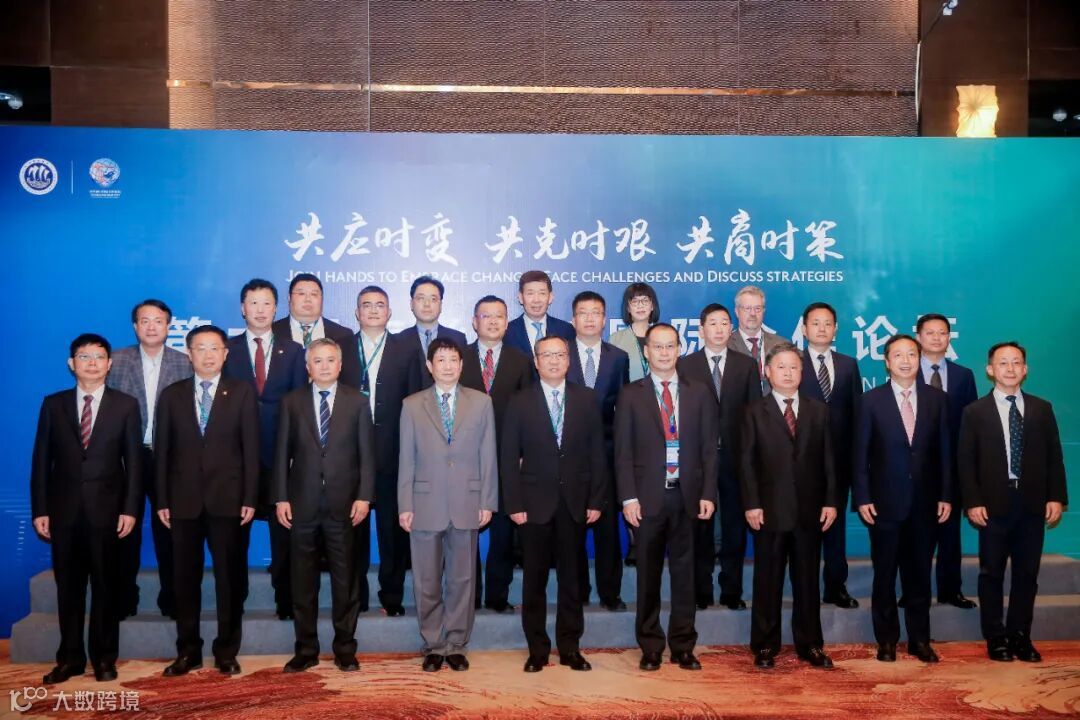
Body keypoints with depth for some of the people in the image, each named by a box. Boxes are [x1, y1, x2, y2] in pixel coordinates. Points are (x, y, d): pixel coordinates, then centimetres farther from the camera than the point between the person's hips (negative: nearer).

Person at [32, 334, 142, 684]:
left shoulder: (126, 405, 2)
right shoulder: (53, 404, 7)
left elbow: (133, 461, -1)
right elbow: (41, 461, 5)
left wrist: (130, 509, -7)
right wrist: (39, 510, -1)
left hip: (106, 510, -1)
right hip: (64, 510, 2)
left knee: (105, 586, 7)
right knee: (68, 587, 9)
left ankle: (104, 658, 19)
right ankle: (70, 657, 21)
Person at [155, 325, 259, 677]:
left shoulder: (242, 392, 3)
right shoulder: (172, 394, 8)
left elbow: (251, 448, -1)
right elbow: (162, 450, 6)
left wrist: (250, 498, -6)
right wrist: (162, 500, 0)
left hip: (228, 499, -1)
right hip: (184, 500, 2)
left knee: (230, 578, 5)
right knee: (185, 579, 8)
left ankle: (227, 651, 17)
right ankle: (188, 651, 20)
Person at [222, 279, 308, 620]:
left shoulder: (293, 350, 7)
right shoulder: (226, 349, 6)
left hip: (280, 453, 0)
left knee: (283, 531, 2)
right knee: (235, 529, 8)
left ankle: (286, 600, 13)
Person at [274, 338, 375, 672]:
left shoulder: (357, 401, 4)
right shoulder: (292, 401, 6)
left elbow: (366, 453, 1)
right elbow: (282, 453, 4)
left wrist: (364, 496, -7)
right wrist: (280, 498, -2)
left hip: (344, 503, -1)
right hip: (302, 503, 1)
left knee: (345, 579, 7)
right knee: (302, 580, 9)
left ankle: (345, 649, 19)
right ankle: (306, 649, 21)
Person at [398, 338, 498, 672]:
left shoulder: (481, 402, 5)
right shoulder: (412, 405, 5)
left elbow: (488, 455, 4)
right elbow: (406, 459, 3)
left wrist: (487, 501, -1)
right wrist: (405, 505, -1)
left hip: (467, 504, 0)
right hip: (426, 504, 0)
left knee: (462, 579, 8)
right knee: (427, 582, 7)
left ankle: (456, 645, 21)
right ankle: (433, 646, 22)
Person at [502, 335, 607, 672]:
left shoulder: (586, 399, 5)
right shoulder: (519, 403, 1)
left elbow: (597, 453, 4)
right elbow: (509, 458, -1)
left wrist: (596, 500, -1)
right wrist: (514, 504, -7)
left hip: (576, 503, 1)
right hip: (535, 503, -1)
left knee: (572, 578, 8)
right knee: (534, 579, 7)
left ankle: (570, 648, 20)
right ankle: (537, 649, 19)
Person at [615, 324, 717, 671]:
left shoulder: (697, 393, 9)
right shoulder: (630, 395, 3)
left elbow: (709, 447, 6)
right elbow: (623, 451, -1)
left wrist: (708, 494, -2)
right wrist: (628, 497, -9)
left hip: (687, 496, 1)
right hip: (648, 496, -1)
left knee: (684, 572, 7)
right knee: (649, 574, 7)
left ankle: (683, 646, 19)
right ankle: (651, 646, 19)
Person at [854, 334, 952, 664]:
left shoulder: (936, 399, 4)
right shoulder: (872, 400, -3)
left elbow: (944, 451, 5)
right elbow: (860, 453, -4)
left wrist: (945, 495, 0)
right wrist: (862, 498, -9)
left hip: (924, 501, 2)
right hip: (885, 501, -2)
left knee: (919, 573, 11)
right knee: (885, 574, 8)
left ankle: (919, 639, 23)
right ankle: (886, 639, 20)